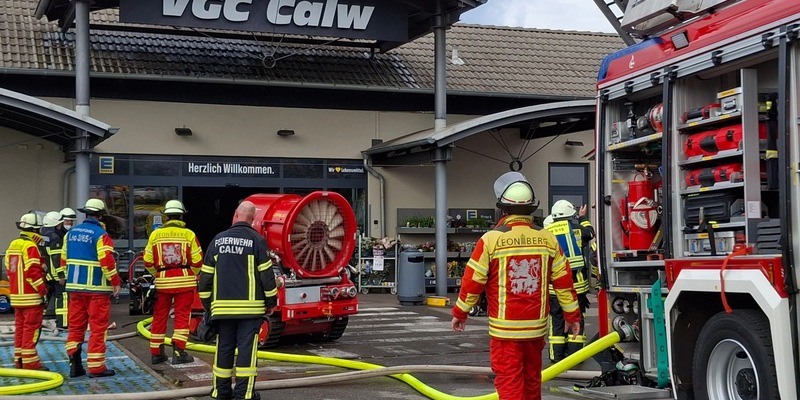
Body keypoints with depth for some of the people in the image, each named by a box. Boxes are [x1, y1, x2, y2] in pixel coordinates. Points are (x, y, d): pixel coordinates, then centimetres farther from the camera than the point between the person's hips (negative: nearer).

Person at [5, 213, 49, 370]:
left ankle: (19, 359, 19)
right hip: (31, 296, -9)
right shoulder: (30, 246, -15)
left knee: (20, 327, 14)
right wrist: (43, 289, -14)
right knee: (31, 328, -6)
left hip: (17, 295, 9)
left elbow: (9, 268, 19)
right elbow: (32, 271, -21)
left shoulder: (13, 245, 14)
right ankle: (30, 361, -6)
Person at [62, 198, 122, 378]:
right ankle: (96, 367, 0)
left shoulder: (71, 233, 10)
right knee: (98, 328, -1)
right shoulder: (101, 234, -12)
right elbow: (107, 261, -19)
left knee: (75, 326, 12)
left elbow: (64, 260, 15)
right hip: (96, 288, -7)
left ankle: (75, 365, 12)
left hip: (74, 286, 7)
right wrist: (116, 282, -11)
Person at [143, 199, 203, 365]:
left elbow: (148, 261, 3)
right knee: (182, 316, 3)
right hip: (185, 281, -2)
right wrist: (192, 275, 12)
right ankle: (178, 351, -2)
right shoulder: (189, 234, -6)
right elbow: (197, 261, -5)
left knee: (160, 317, 11)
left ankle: (156, 353, 17)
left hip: (162, 281, 2)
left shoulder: (155, 235, 1)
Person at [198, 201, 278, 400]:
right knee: (246, 348, -2)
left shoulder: (218, 240, 8)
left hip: (222, 307, 4)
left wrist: (207, 303, 19)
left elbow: (206, 275, 9)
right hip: (250, 306, -3)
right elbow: (266, 274, -5)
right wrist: (271, 302, 5)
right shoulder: (256, 240, -4)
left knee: (224, 347, 11)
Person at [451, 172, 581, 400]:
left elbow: (473, 281, -6)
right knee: (532, 379, 19)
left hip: (505, 328, -4)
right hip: (536, 327, 4)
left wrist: (460, 313, 8)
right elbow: (563, 281, 4)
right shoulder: (547, 239, 0)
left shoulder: (491, 239, -11)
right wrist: (572, 314, 16)